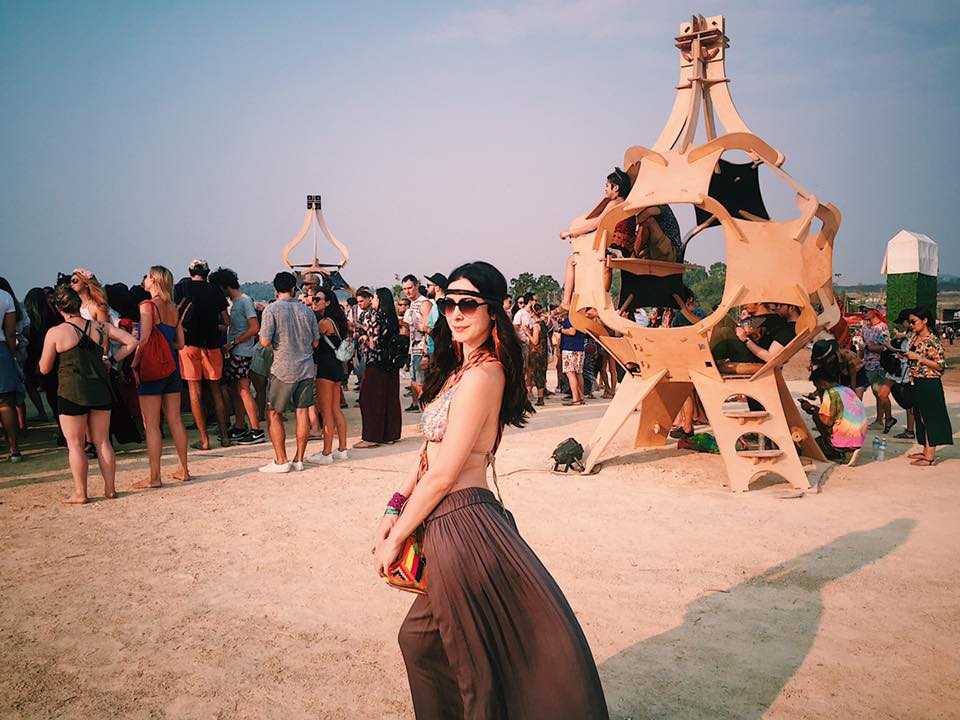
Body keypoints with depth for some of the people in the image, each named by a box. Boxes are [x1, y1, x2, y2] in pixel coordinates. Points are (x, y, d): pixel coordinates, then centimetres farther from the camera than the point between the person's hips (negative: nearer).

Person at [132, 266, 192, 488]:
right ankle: (183, 470, 18)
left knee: (151, 424, -2)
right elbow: (180, 343, 9)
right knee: (175, 420, 11)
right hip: (172, 368, 6)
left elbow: (144, 339, -18)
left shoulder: (147, 306, -10)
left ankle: (154, 477, 1)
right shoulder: (173, 309, 8)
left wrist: (135, 364, -8)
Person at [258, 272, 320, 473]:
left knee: (273, 414, 6)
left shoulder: (272, 309, -8)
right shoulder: (307, 311, 6)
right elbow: (315, 342, 9)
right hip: (306, 368, 4)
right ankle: (299, 459, 11)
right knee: (302, 412, 7)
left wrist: (261, 335, 8)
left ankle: (281, 461, 4)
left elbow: (265, 341, -14)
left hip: (284, 369, -4)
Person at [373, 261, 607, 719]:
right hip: (449, 523, 10)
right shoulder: (460, 368, 12)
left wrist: (395, 539, -9)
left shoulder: (481, 375, -19)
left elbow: (443, 475, -18)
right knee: (420, 637, 25)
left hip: (460, 524, -10)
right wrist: (395, 508, 7)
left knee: (480, 662, 7)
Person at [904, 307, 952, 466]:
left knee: (930, 417, -4)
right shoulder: (914, 338, 10)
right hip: (916, 383, 9)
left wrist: (918, 358, -20)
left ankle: (930, 456, -1)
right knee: (920, 416, 13)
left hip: (929, 384, -9)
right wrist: (906, 355, 4)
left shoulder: (933, 341, -14)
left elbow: (940, 365, -17)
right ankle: (926, 451, 23)